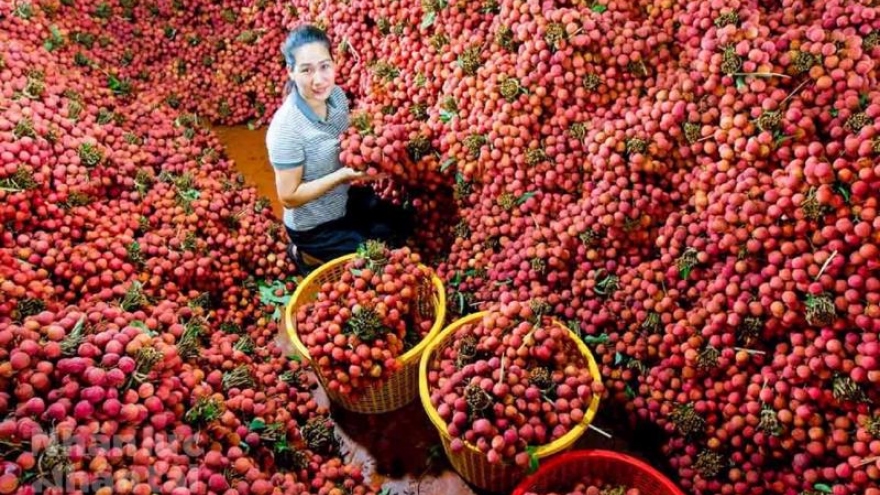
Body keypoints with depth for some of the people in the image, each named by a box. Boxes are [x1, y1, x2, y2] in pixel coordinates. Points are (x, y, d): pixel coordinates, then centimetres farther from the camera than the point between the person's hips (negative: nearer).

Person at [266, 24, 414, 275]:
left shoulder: (337, 95, -11)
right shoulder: (286, 128, -32)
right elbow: (289, 197, -25)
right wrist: (344, 174, -32)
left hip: (346, 199, 7)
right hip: (313, 226, -7)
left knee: (405, 223, 13)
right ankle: (307, 256, 13)